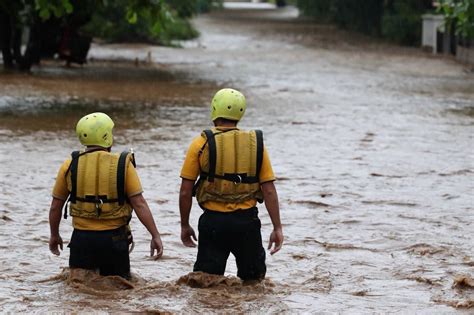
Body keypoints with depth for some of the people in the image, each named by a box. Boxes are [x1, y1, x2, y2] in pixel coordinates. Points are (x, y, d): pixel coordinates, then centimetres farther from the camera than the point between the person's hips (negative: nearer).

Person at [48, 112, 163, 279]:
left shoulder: (70, 165, -1)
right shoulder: (123, 165, -6)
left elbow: (56, 206, 7)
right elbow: (139, 203, -9)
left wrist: (54, 235, 22)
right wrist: (155, 236, -4)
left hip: (82, 239, 1)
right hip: (114, 239, -1)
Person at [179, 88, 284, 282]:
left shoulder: (201, 144, -3)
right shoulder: (256, 144, 2)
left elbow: (185, 191, -3)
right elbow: (269, 190, 0)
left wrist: (185, 226, 9)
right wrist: (277, 228, 4)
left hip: (213, 222, -1)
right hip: (247, 221, 2)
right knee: (253, 281, 16)